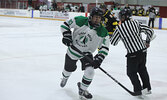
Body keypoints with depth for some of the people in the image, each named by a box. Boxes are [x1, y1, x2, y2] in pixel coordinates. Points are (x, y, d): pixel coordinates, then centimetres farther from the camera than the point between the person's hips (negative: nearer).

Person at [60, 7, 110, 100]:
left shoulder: (103, 32, -16)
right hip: (73, 49, -1)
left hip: (87, 53, 1)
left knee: (90, 70, -19)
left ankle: (82, 90, 6)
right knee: (68, 69, 16)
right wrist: (67, 35, -24)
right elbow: (65, 24, -11)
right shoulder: (81, 21, -20)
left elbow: (104, 47, -13)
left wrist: (98, 59, -26)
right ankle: (65, 78, 57)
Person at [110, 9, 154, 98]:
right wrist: (147, 42, 18)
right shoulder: (136, 23, 4)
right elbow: (150, 31, 4)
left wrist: (118, 35, 20)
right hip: (143, 50, 5)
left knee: (131, 72, 13)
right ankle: (147, 88, 31)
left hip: (133, 54, -5)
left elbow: (113, 42, 2)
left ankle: (138, 91, 9)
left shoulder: (119, 28, -5)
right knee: (142, 69, 23)